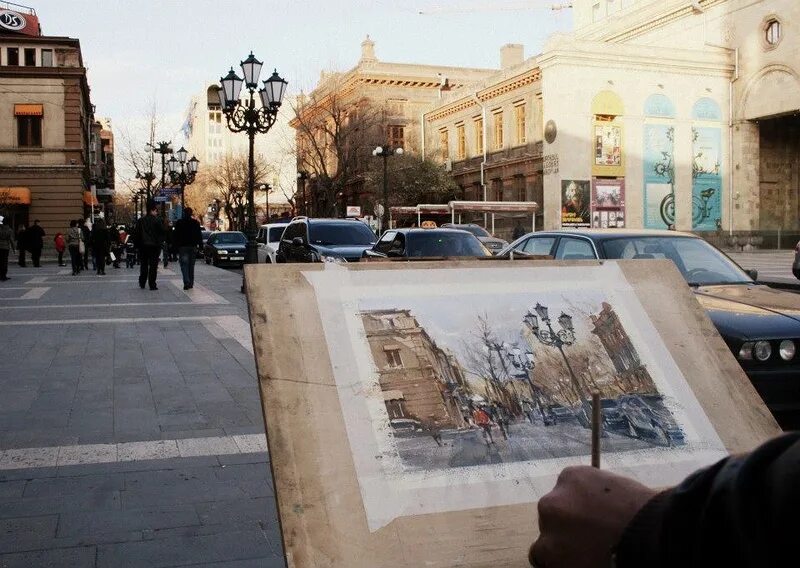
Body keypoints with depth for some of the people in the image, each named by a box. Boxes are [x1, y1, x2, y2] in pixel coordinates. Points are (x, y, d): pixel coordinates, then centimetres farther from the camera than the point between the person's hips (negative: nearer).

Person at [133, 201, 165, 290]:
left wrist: (137, 245, 10)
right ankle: (152, 285, -3)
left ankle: (142, 284, 17)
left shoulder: (140, 221, 3)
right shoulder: (157, 220, -8)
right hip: (154, 246, -3)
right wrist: (161, 243, 6)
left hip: (143, 246, 4)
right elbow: (162, 232, -7)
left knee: (143, 265, 14)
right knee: (153, 265, 0)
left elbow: (136, 234, 4)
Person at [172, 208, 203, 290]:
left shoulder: (179, 223, -1)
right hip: (193, 246, 3)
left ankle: (187, 283, -23)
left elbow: (175, 235, 0)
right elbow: (199, 235, 5)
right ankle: (191, 283, 14)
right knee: (191, 265, 11)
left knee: (184, 265, -6)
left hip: (182, 247, -3)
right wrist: (200, 245, 8)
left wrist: (175, 246, 4)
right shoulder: (196, 223, 4)